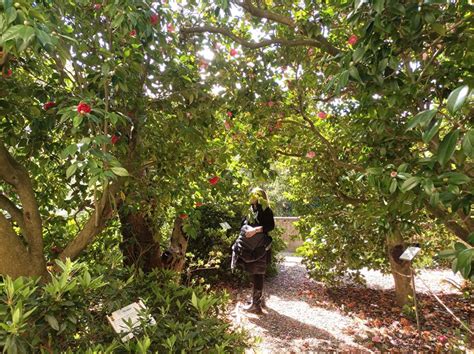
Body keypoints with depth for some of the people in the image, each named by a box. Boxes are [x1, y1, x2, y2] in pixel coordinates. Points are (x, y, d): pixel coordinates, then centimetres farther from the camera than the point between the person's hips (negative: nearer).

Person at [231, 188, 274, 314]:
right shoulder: (252, 210, 14)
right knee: (255, 273, 15)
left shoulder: (265, 210, -10)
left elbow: (271, 226, -20)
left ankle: (256, 304, 2)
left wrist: (256, 230, -27)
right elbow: (246, 225, 23)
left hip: (260, 247, -8)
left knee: (257, 274, -4)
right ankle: (259, 299, 28)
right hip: (250, 247, 8)